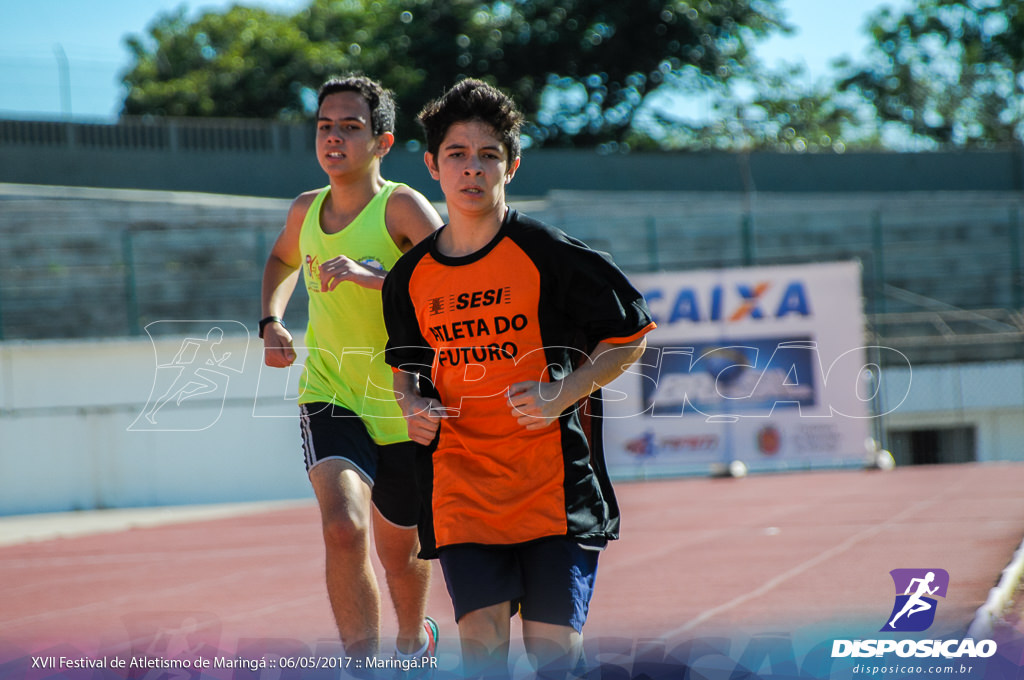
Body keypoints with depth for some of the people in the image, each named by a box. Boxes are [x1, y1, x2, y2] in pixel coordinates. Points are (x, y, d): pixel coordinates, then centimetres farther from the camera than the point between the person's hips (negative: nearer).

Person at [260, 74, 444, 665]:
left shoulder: (402, 207, -14)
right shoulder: (306, 211, 2)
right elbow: (283, 260, 27)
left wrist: (372, 275, -38)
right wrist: (272, 320, 9)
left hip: (404, 407, -2)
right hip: (329, 396, 2)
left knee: (401, 551, 15)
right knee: (344, 526, -25)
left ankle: (413, 639, 48)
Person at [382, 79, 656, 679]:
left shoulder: (548, 254, -6)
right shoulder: (411, 278, 7)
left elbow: (631, 335, 0)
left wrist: (563, 394, -13)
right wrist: (414, 406, 1)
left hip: (555, 481, -3)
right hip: (462, 485, 3)